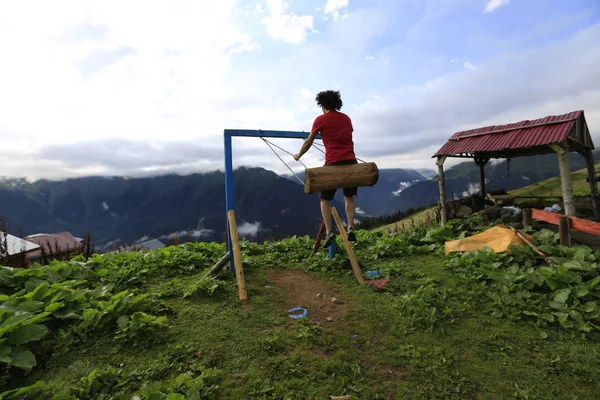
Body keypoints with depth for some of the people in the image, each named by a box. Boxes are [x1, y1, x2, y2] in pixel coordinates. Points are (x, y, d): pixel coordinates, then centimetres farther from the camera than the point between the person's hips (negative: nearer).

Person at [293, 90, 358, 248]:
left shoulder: (320, 120, 4)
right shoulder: (346, 118, 17)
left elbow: (308, 142, 13)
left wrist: (298, 155, 30)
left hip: (333, 162, -4)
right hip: (351, 161, 4)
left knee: (325, 198, 9)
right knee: (349, 196, 17)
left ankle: (329, 232, -2)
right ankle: (351, 228, 5)